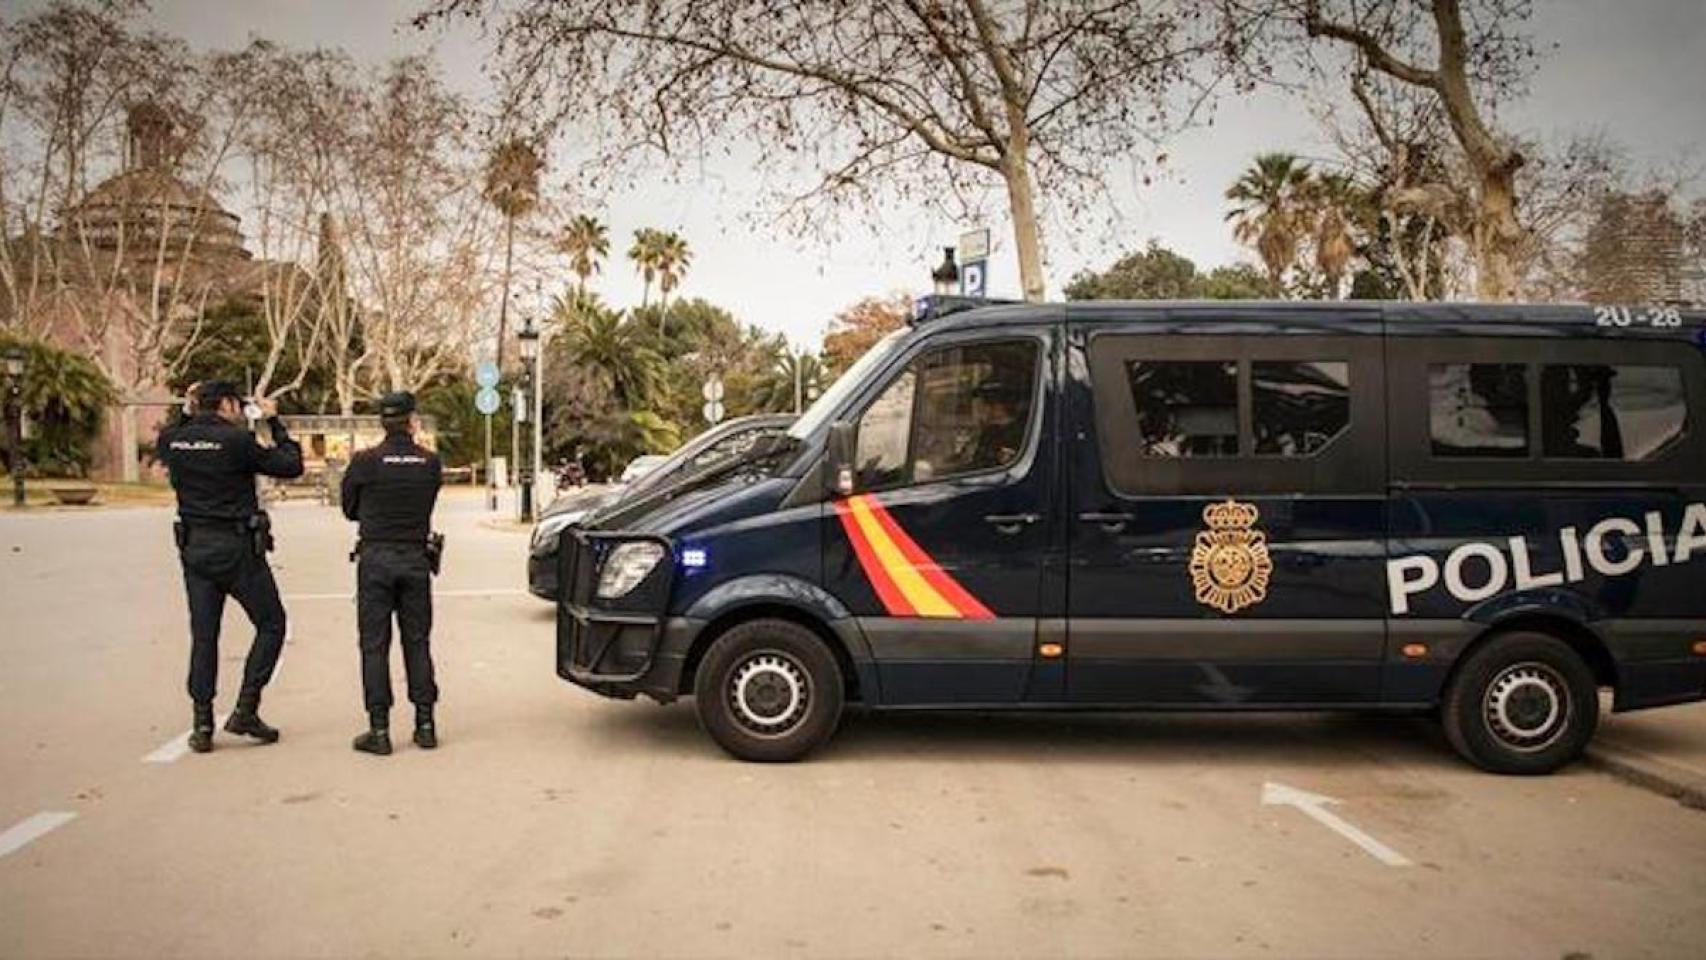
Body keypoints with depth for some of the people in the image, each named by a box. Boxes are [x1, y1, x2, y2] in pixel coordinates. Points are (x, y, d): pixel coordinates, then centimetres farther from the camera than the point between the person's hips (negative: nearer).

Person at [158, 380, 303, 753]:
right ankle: (245, 710, 4)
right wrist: (274, 422, 2)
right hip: (237, 548, -6)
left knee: (203, 636, 11)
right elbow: (291, 466, -6)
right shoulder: (237, 440, -14)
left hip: (194, 549, 6)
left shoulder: (173, 441, 2)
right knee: (271, 625, 9)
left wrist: (187, 413, 20)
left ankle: (202, 725, 12)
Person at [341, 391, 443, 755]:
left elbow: (349, 509, 4)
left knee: (375, 646, 3)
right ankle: (425, 724, 14)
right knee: (417, 643, 11)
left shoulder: (365, 462, -7)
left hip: (376, 558, -2)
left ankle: (379, 729, 4)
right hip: (416, 558, 2)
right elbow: (427, 504, 6)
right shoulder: (430, 462, -2)